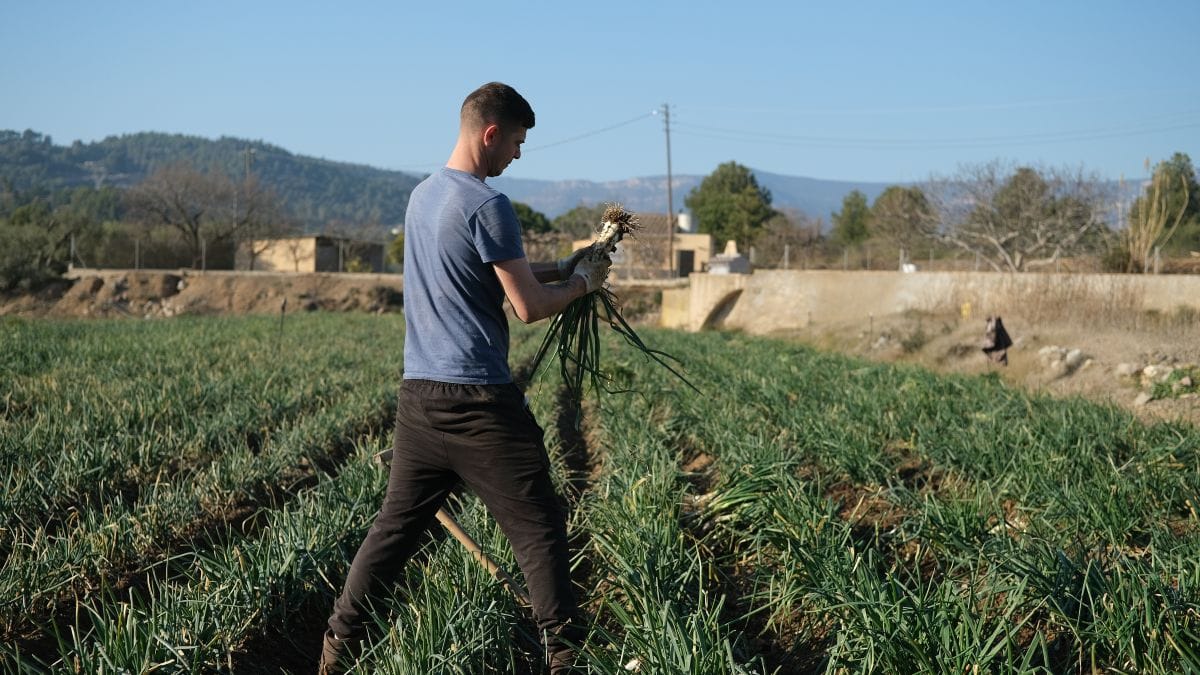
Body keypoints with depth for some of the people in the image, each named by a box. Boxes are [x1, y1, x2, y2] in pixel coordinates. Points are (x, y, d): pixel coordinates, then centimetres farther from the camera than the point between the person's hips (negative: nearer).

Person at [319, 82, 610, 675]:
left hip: (418, 392, 8)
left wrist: (558, 266, 20)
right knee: (538, 528, 0)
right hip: (478, 400, -8)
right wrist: (581, 282, 5)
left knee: (396, 522, 14)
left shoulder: (421, 196, 14)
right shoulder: (486, 205, -13)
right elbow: (529, 307, -12)